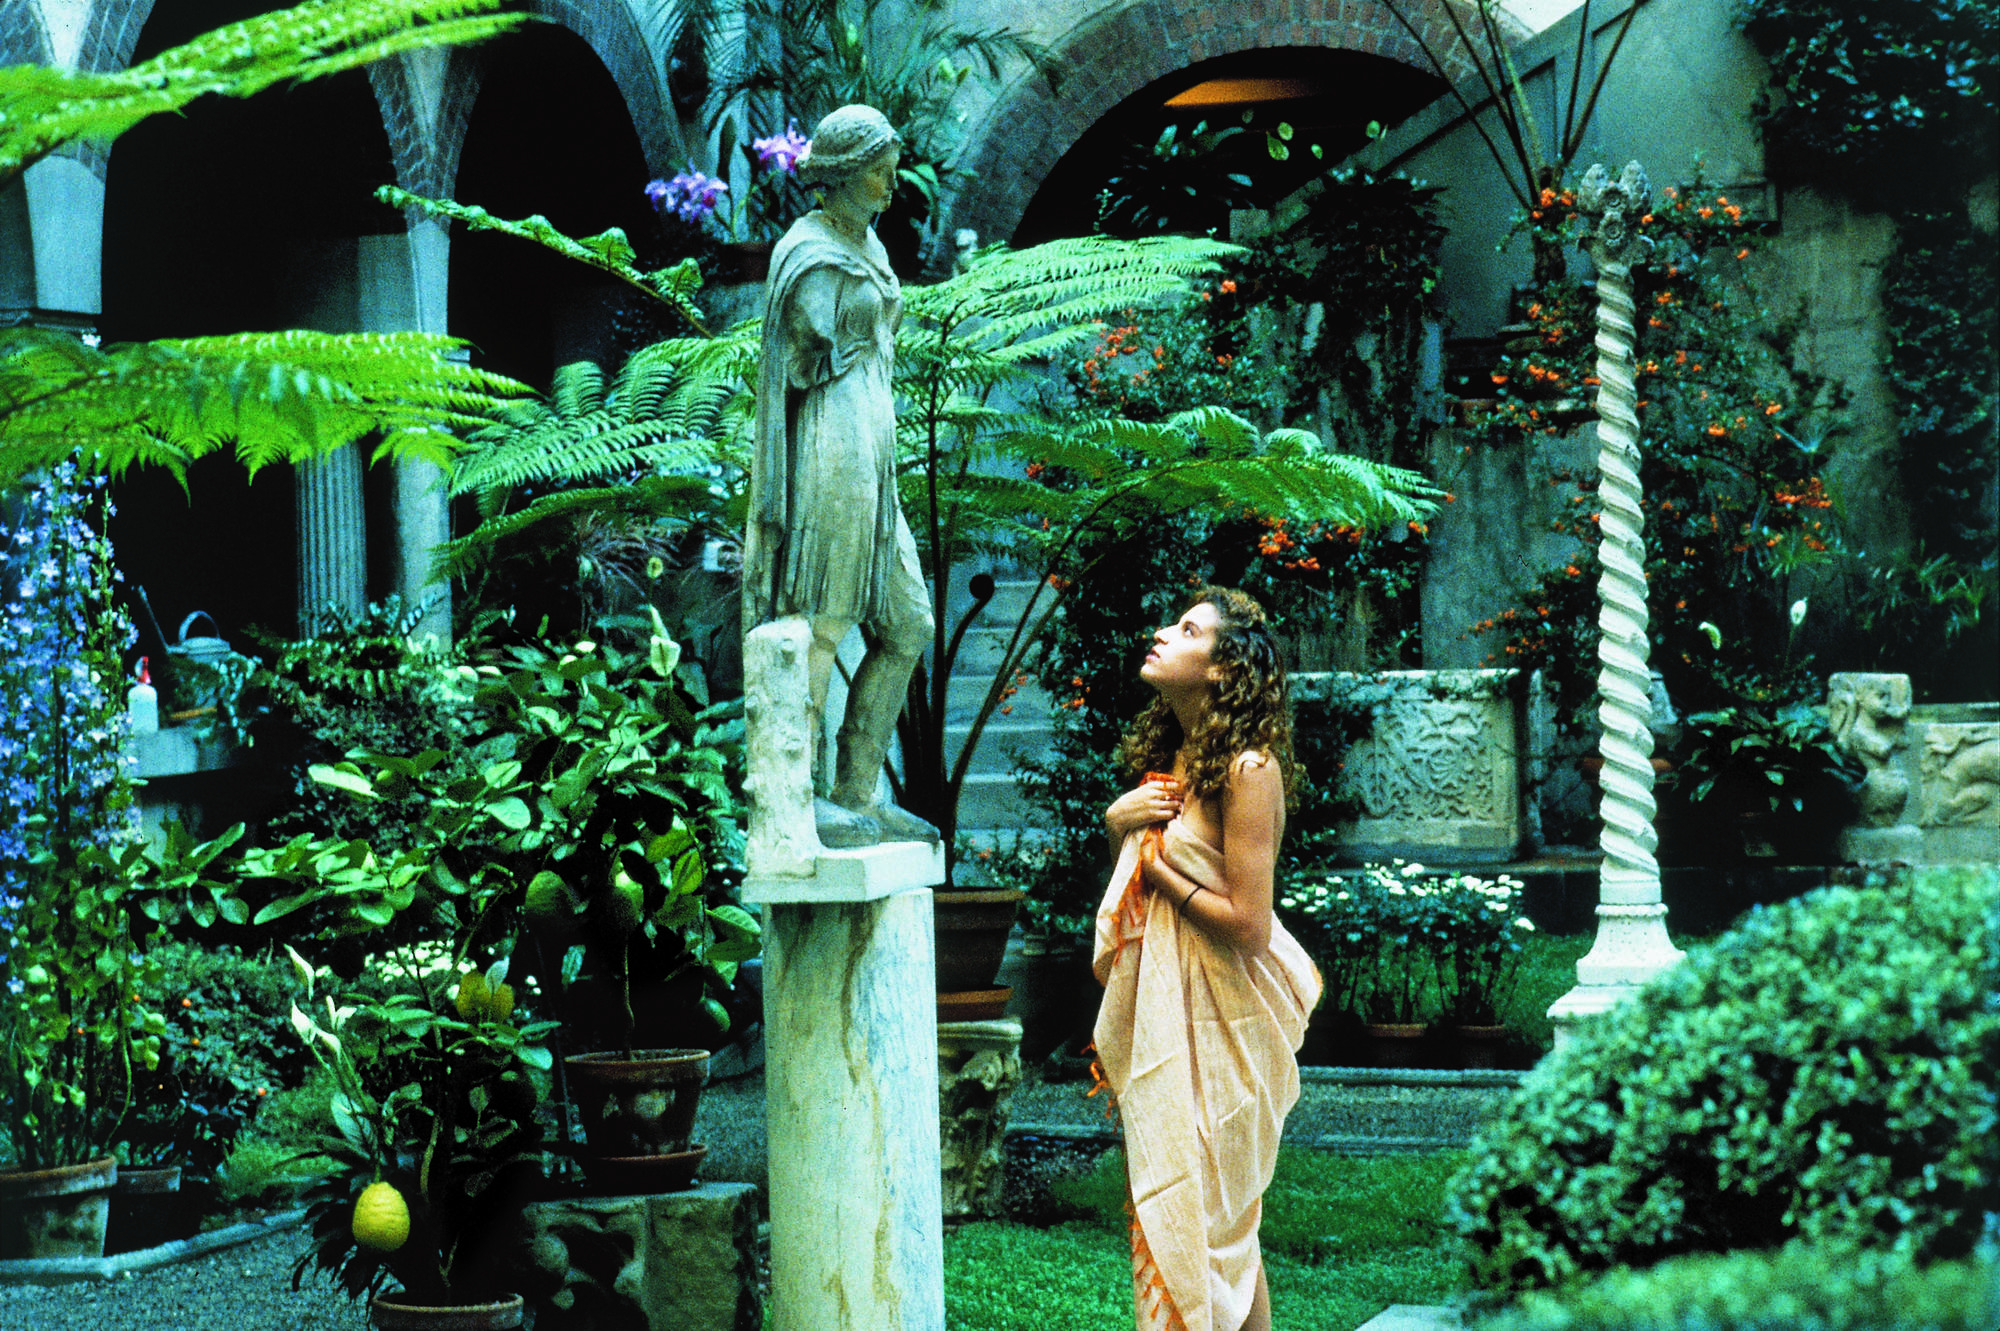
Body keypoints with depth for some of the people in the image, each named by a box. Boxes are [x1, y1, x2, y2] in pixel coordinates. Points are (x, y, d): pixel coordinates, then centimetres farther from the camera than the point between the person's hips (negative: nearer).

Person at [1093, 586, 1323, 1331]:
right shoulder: (1170, 754, 8)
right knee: (1168, 1205, 13)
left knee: (1216, 1215, 0)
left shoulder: (1248, 769, -18)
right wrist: (1116, 820, -1)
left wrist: (1160, 868, -12)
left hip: (1218, 1019, -8)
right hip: (1161, 1007, 8)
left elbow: (1248, 926, -22)